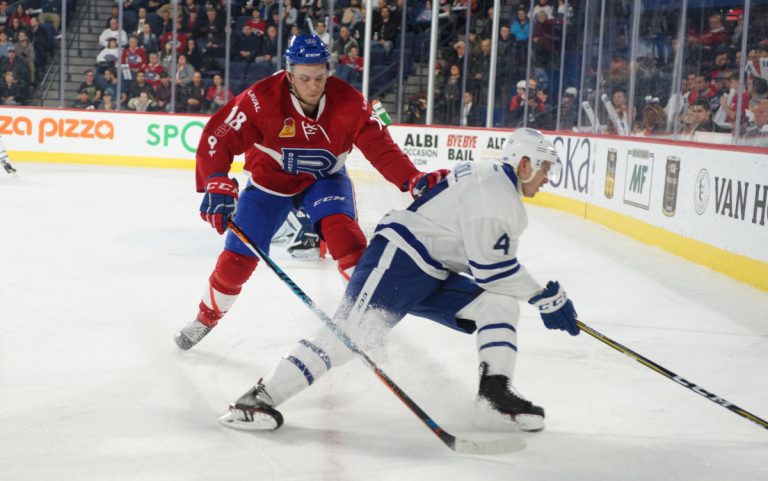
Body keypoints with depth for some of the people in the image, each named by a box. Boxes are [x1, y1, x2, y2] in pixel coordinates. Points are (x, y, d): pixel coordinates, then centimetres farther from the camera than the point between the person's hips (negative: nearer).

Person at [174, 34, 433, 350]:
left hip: (324, 179, 1)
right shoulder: (263, 99, -29)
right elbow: (217, 138, -29)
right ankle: (206, 317, 25)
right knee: (238, 258, -2)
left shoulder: (349, 102, -22)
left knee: (343, 232, -27)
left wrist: (413, 180, -31)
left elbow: (380, 147, -17)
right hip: (269, 180, -1)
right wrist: (217, 186, -42)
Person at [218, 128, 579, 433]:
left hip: (433, 274, 11)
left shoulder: (505, 196, 19)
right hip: (399, 256, -11)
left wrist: (545, 295, 23)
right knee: (354, 331, -23)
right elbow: (491, 268, -18)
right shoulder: (492, 192, -15)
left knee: (501, 303, 0)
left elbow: (497, 263, 27)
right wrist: (546, 297, -9)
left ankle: (495, 396, -9)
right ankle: (261, 397, -22)